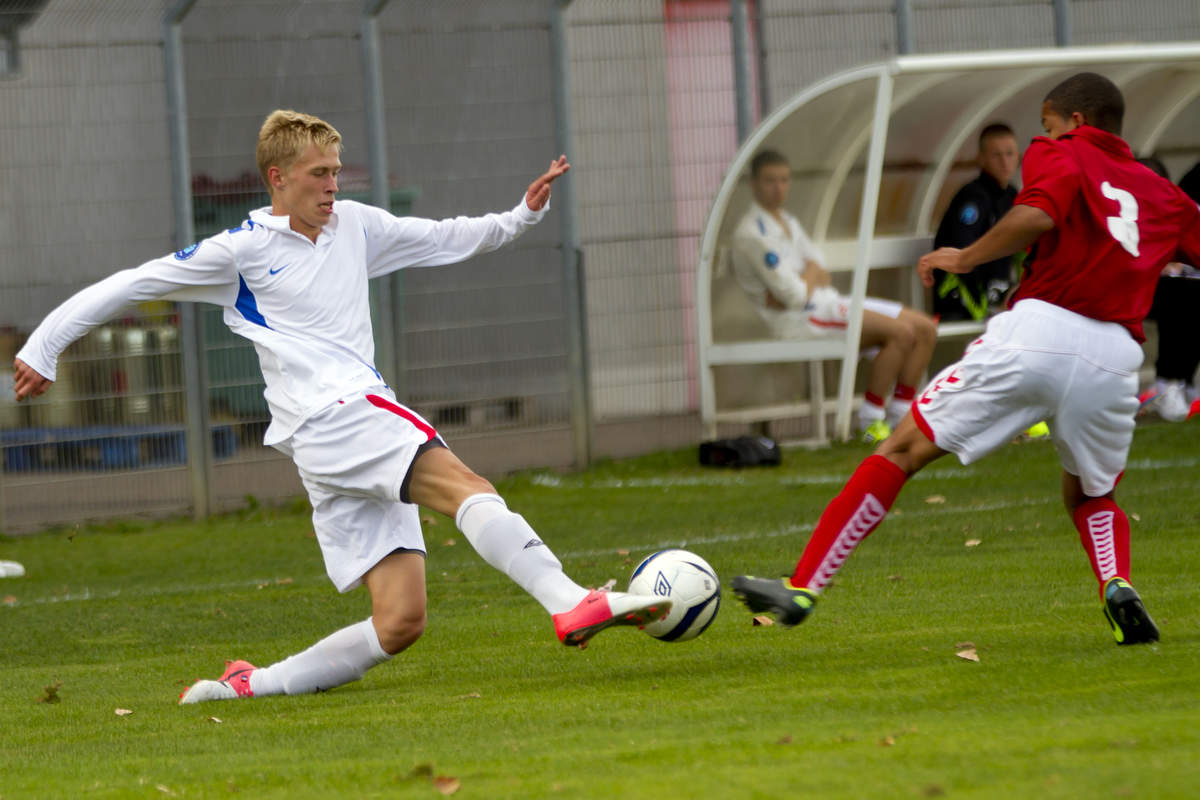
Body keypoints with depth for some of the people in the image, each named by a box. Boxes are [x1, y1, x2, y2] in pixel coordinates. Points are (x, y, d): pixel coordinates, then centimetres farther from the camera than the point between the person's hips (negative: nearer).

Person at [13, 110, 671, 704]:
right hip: (327, 420, -8)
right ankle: (572, 605, -43)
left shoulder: (355, 225, 20)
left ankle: (248, 686, 5)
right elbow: (129, 286, 8)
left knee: (400, 621, -2)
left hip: (366, 429, 8)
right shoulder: (242, 249, 3)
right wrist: (41, 349, 7)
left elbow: (444, 239, 31)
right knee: (465, 486, -29)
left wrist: (521, 215, 18)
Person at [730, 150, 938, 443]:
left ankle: (900, 416, 5)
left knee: (925, 329, 1)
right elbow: (794, 295, -18)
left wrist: (808, 281, -9)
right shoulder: (751, 233, -14)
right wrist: (809, 279, 3)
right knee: (901, 332, -25)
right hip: (799, 319, -10)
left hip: (827, 302, 10)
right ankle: (869, 420, -17)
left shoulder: (788, 223, 18)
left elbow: (820, 271, 13)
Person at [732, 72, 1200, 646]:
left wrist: (965, 258, -1)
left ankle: (801, 588, -1)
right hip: (1115, 357, 4)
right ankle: (1119, 587, -3)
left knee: (904, 450, 3)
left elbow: (1038, 213, -9)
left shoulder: (1061, 153, 11)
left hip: (1041, 327, -4)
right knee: (1090, 495, 28)